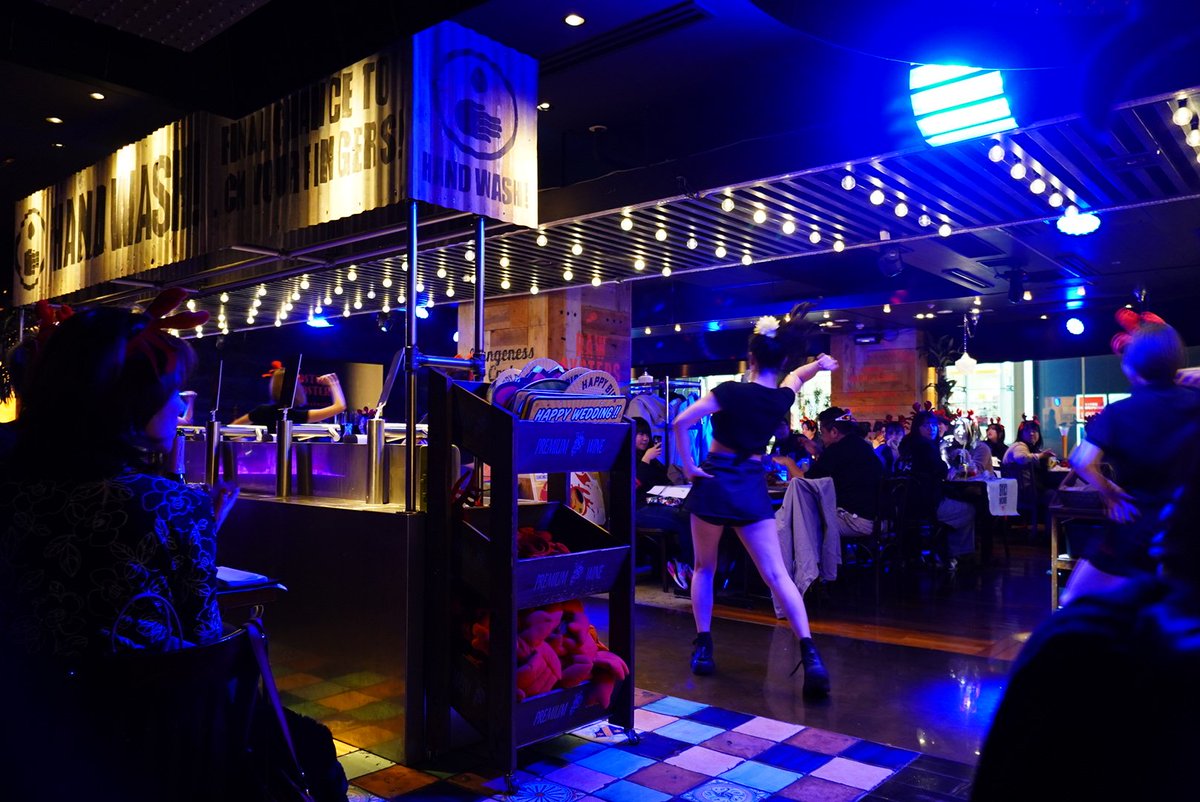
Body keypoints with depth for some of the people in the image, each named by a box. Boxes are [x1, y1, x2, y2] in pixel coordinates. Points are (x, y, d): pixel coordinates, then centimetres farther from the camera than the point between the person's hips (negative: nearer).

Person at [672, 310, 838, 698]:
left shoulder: (731, 391, -12)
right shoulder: (784, 397, 1)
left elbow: (680, 423, -18)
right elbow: (795, 375, 26)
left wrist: (688, 465, -9)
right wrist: (818, 365, 10)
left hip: (714, 482, -2)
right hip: (752, 488, 2)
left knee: (704, 568, 16)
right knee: (777, 574, 1)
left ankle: (703, 648, 16)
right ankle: (809, 653, -12)